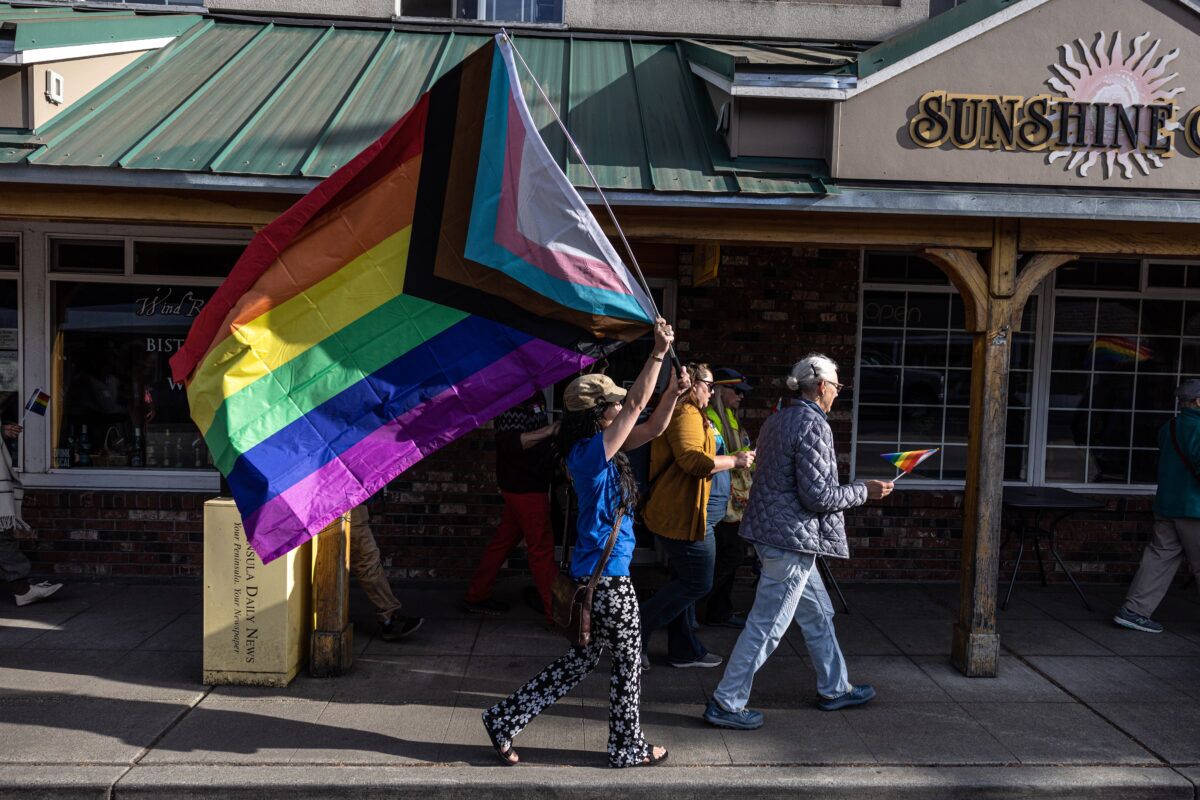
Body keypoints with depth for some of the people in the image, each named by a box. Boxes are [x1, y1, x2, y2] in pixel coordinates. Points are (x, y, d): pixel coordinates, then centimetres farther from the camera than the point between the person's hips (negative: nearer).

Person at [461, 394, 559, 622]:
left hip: (528, 482, 9)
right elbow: (508, 441, -29)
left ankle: (476, 598, 26)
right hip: (525, 486, -9)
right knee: (541, 547, -5)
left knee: (504, 541, 15)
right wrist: (547, 432, -36)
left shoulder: (534, 397, 12)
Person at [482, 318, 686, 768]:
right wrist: (658, 354, -21)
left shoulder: (602, 449, 9)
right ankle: (628, 748, 25)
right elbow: (636, 407, -23)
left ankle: (505, 720, 20)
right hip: (606, 574, -10)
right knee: (629, 659, 7)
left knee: (585, 657, 17)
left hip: (596, 571, 10)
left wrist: (672, 394, -2)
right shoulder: (591, 452, -19)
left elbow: (652, 428, 13)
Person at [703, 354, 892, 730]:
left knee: (817, 613, 22)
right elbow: (817, 495, -20)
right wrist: (863, 490, -6)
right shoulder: (813, 425, -17)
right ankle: (726, 703, 5)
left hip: (772, 530, 10)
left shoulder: (777, 420, 11)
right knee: (767, 625, -2)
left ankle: (835, 689, 36)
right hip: (793, 539, -10)